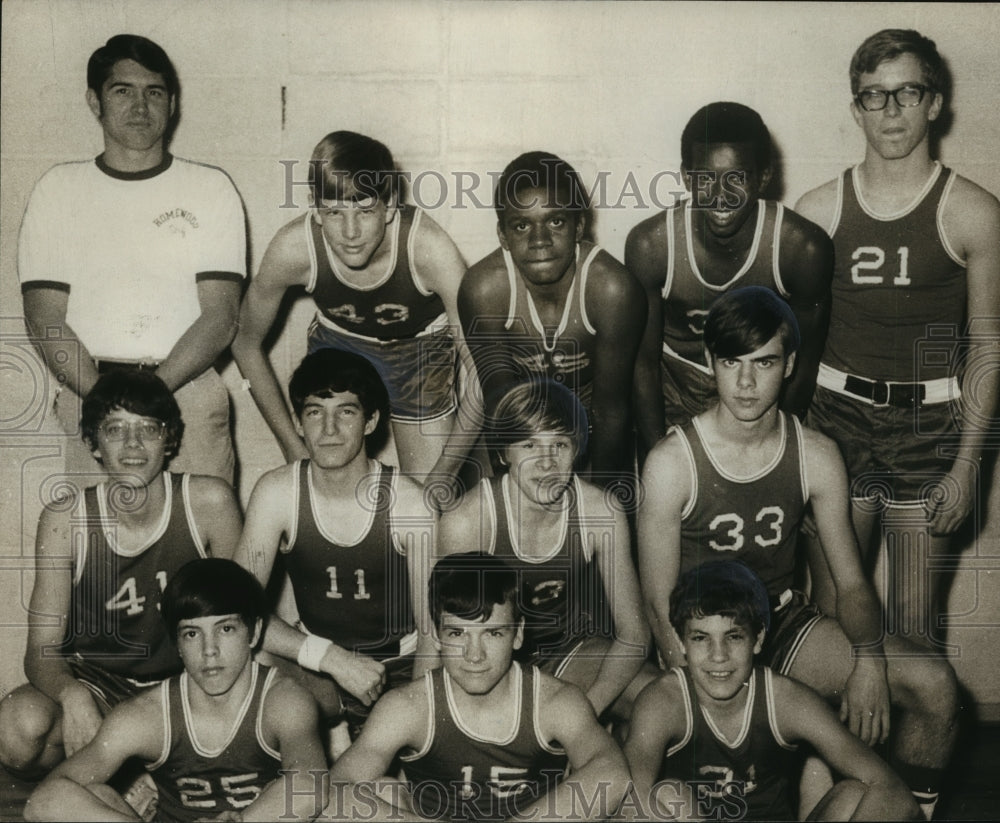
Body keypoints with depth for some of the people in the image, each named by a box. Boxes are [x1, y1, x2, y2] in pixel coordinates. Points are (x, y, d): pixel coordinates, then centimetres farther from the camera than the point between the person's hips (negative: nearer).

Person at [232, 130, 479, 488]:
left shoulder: (428, 247, -35)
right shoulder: (293, 248, -29)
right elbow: (245, 343, -11)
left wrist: (440, 477, -33)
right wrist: (293, 445, -11)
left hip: (422, 350, -1)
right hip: (337, 346, 1)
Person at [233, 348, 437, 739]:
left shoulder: (409, 502, -15)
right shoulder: (276, 493, -10)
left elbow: (434, 630, -11)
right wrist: (333, 658, -23)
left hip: (400, 667, -2)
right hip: (315, 662, 2)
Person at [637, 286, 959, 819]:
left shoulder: (817, 457, -2)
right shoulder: (671, 462, -14)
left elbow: (851, 581, 2)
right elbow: (659, 602, -12)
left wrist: (869, 659, -18)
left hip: (785, 622, 4)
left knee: (934, 685, -13)